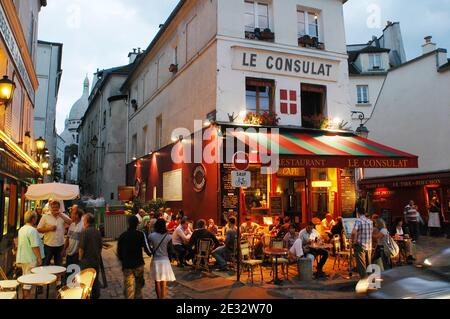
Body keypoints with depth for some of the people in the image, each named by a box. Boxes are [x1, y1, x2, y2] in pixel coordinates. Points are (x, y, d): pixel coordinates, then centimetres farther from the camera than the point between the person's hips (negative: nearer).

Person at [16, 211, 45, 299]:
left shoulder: (21, 229, 9)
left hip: (22, 258, 9)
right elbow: (35, 246, -23)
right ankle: (27, 297, 4)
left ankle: (25, 296, 29)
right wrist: (39, 258, -15)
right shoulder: (32, 230, -21)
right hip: (30, 259, -9)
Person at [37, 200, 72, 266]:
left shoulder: (63, 216, 4)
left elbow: (70, 223, -11)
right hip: (48, 245, -2)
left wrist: (61, 215, -15)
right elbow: (39, 229, -2)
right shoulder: (45, 217, -1)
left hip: (60, 245, 2)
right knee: (45, 264, 7)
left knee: (59, 265, 14)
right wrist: (48, 228, -17)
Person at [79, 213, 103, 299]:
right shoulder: (98, 232, 1)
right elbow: (100, 246, 9)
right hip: (96, 260, 6)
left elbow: (81, 247, -17)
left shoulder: (85, 232, -17)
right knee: (95, 279, 16)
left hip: (87, 260, -6)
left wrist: (80, 258, -2)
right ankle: (96, 296, 25)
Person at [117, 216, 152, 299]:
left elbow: (119, 251, 5)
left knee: (128, 288, 6)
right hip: (138, 264, -1)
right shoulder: (141, 234, -9)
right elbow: (146, 248, -14)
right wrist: (151, 254, 7)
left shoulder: (122, 236, 0)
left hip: (126, 265, 1)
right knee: (139, 285, 18)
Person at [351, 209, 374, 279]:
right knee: (368, 265, 18)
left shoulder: (358, 221, -12)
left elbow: (354, 232, -27)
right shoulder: (370, 222, 8)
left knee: (361, 265, 0)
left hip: (360, 246, -6)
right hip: (369, 246, 6)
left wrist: (353, 240, -12)